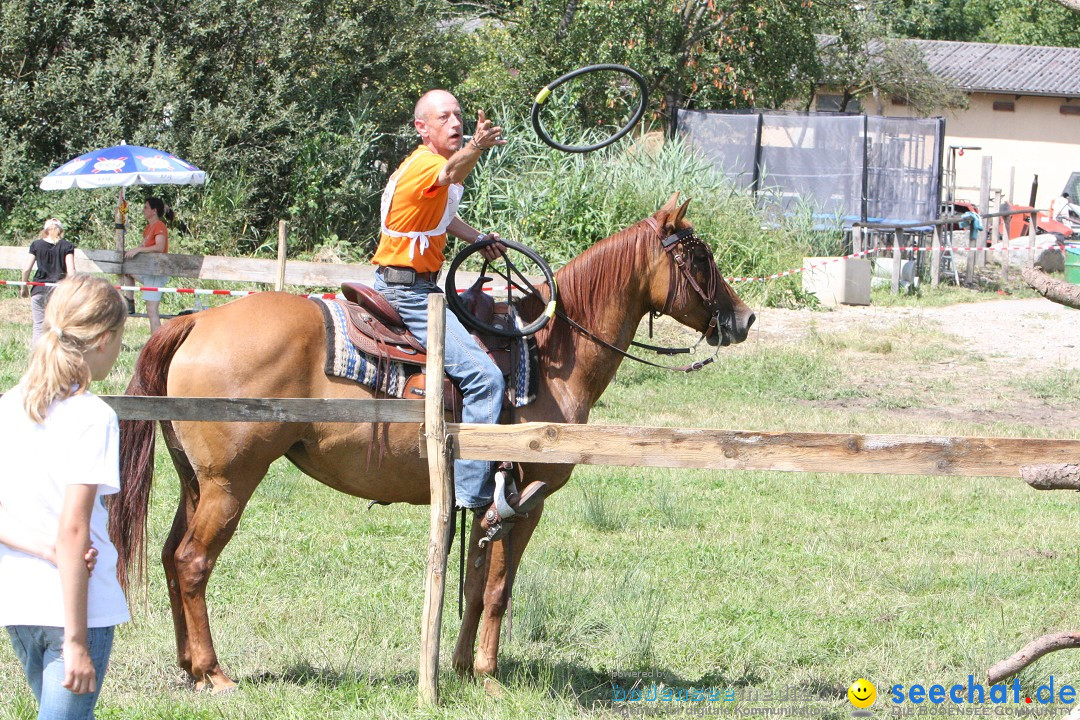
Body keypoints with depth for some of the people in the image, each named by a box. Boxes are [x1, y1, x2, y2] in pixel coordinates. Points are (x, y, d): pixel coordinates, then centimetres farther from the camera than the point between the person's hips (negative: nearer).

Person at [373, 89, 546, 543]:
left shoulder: (438, 165, 14)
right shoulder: (423, 166, -18)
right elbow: (450, 173, -45)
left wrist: (478, 237, 24)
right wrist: (474, 150, -64)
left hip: (420, 289, 11)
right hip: (407, 292, -11)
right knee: (483, 376, -22)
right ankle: (479, 497, -24)